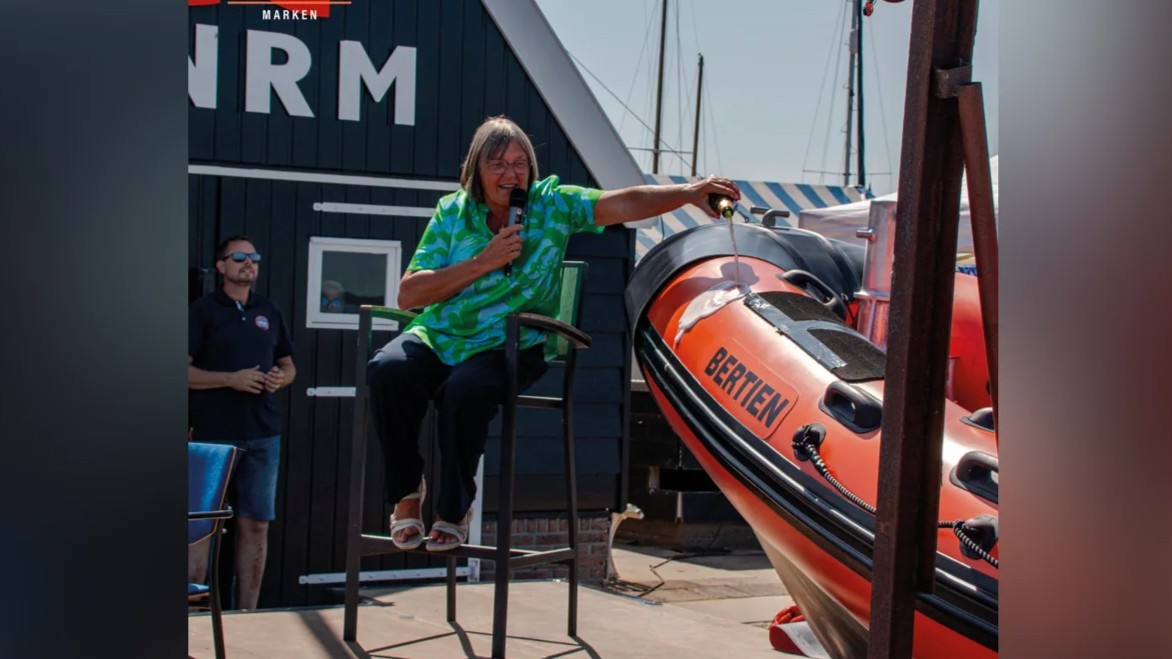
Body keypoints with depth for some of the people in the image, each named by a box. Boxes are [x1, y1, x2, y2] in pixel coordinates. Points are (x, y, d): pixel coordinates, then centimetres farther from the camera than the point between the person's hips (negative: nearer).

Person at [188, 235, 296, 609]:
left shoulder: (269, 312, 16)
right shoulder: (203, 310, 1)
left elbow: (288, 365, 21)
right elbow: (186, 370, -5)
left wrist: (282, 378, -2)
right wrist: (231, 379, -16)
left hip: (262, 436, 5)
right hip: (213, 434, -4)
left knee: (255, 525, 6)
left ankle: (246, 614, 13)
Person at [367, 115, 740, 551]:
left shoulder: (553, 204, 5)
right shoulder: (452, 212, 7)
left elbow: (624, 204, -7)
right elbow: (408, 294, 0)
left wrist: (690, 193, -21)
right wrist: (483, 262, -8)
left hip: (508, 346, -2)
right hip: (437, 336, 2)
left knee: (465, 390, -35)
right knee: (387, 369, -29)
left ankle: (454, 507, -9)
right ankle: (407, 491, -6)